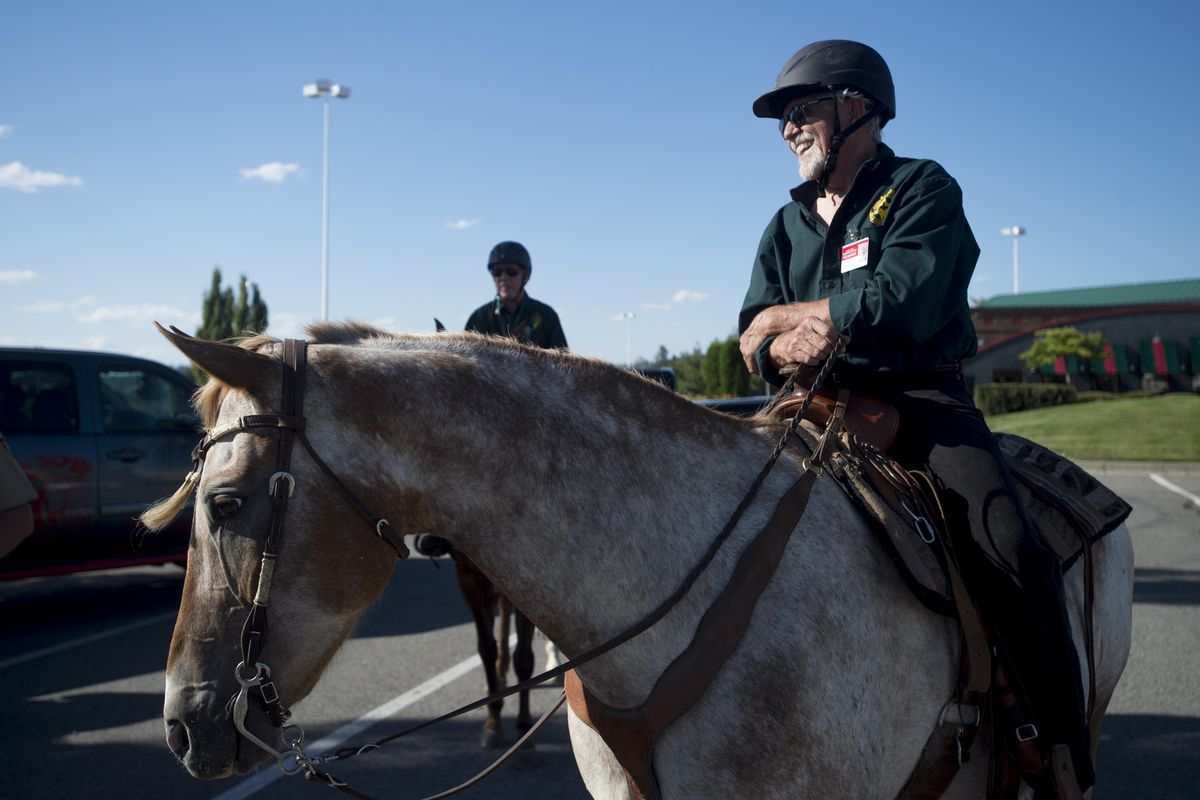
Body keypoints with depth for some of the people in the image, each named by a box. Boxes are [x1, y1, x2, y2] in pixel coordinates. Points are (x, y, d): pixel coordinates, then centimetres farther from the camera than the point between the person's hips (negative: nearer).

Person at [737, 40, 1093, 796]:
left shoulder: (924, 189, 1)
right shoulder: (788, 223, 18)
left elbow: (905, 303, -16)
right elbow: (755, 337, 8)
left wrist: (787, 318, -5)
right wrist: (799, 341, -18)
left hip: (921, 395, -5)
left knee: (1013, 551, -25)